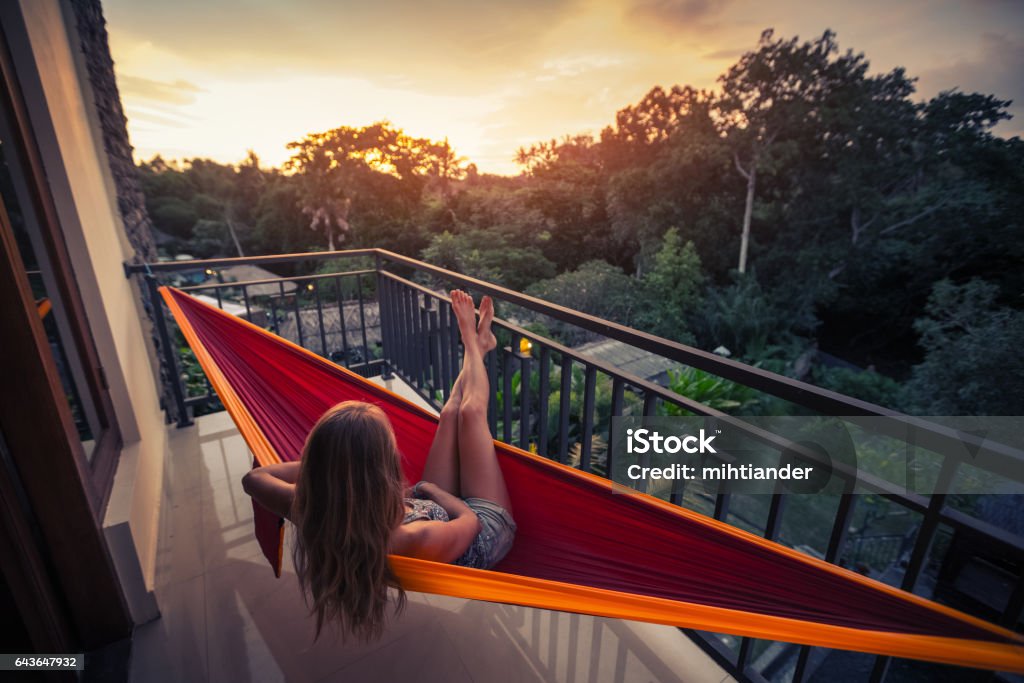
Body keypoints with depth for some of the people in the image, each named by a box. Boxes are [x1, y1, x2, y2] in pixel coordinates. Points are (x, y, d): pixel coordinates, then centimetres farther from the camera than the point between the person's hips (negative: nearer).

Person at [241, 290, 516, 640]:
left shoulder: (315, 518, -33)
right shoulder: (416, 541, -47)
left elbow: (255, 476, -14)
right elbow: (470, 520, -25)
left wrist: (323, 465, -22)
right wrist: (429, 486, -9)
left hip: (431, 516, 4)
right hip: (486, 524, -4)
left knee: (451, 412, 8)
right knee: (471, 410, -1)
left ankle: (475, 346, 36)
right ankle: (474, 342, 28)